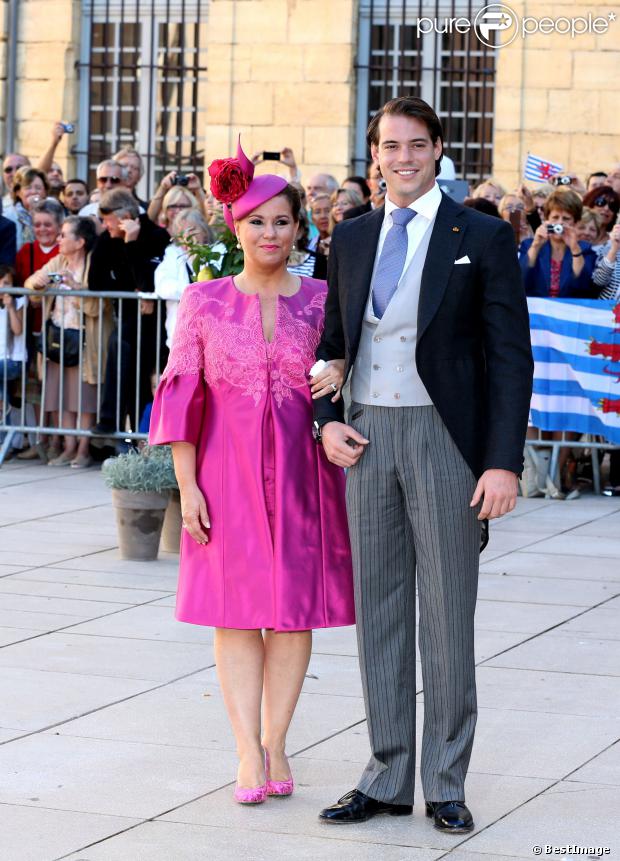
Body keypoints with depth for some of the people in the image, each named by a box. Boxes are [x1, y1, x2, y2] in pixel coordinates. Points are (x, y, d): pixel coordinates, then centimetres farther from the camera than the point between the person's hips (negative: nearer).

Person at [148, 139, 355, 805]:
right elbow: (183, 395, 1)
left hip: (301, 472, 1)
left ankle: (276, 743, 13)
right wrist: (187, 485, -5)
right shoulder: (204, 303, 2)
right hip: (228, 473, -1)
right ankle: (249, 755, -1)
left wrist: (339, 375, -12)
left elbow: (347, 366, 13)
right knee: (236, 612, -2)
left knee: (295, 609, 3)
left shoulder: (321, 301, 4)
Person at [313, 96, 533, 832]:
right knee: (377, 609, 8)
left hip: (445, 438, -4)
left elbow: (511, 357, -6)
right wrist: (325, 421, 2)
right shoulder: (352, 238, 11)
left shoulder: (482, 238, -3)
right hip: (367, 438, 4)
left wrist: (504, 462, -14)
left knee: (447, 613, 1)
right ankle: (386, 778, 17)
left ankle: (446, 785, 9)